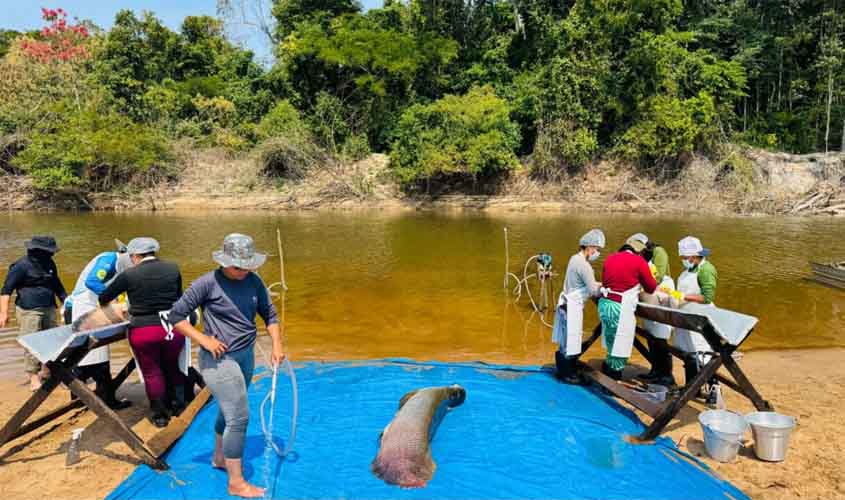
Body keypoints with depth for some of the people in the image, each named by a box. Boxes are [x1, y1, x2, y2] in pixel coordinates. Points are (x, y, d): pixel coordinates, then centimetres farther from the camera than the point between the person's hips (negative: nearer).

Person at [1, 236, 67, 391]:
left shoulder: (49, 264, 12)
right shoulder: (21, 266, -10)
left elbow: (57, 285, 26)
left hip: (49, 309, 7)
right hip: (29, 311, -7)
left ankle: (46, 373, 25)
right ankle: (34, 380, 0)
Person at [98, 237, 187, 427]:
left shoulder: (129, 275, -6)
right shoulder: (173, 269, -1)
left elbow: (104, 298, 7)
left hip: (143, 331, -2)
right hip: (173, 328, 2)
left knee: (152, 372, 15)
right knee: (172, 367, 23)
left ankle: (160, 415, 24)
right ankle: (176, 404, 36)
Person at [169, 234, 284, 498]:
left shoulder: (253, 281, -1)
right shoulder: (208, 283, -16)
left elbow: (269, 313, 9)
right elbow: (176, 315, -11)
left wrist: (277, 344, -2)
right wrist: (204, 339, -18)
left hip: (246, 356, 7)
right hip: (219, 359, -7)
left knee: (229, 410, 24)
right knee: (239, 417, -7)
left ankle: (219, 457, 47)